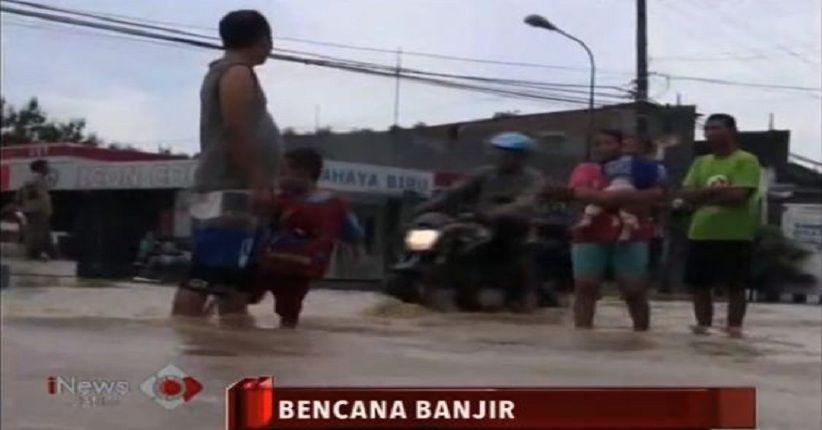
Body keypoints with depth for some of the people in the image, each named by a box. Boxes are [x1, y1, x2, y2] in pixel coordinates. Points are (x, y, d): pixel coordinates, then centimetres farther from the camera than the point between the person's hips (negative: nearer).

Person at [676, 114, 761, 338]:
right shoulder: (701, 162, 14)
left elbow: (738, 196, -17)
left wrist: (703, 195, -7)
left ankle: (734, 328, 7)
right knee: (699, 284, 9)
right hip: (700, 234, 6)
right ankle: (703, 326, 19)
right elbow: (686, 195, 4)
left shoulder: (746, 160, -6)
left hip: (735, 236, -6)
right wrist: (717, 191, -13)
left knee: (736, 286, 1)